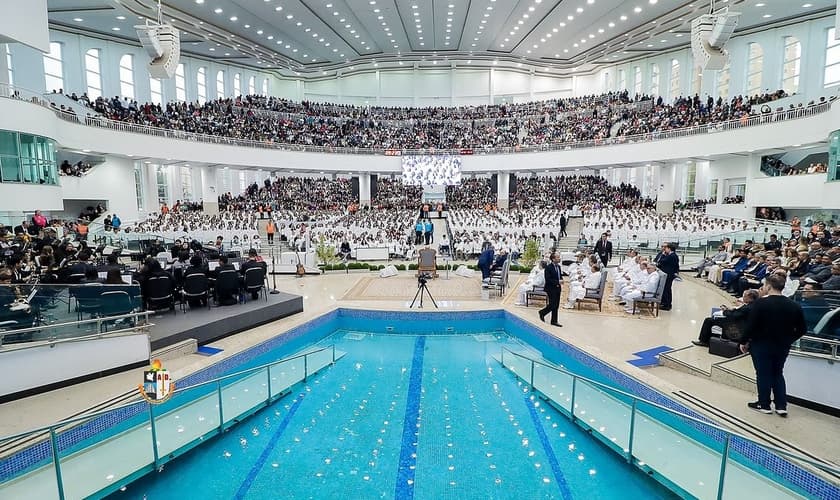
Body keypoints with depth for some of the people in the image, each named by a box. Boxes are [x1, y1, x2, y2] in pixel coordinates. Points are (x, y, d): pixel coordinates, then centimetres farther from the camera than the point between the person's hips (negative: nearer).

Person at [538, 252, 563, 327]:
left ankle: (554, 321, 16)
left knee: (556, 305, 9)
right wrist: (557, 282, -20)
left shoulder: (558, 266, 9)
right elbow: (548, 279, -19)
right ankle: (542, 313, 20)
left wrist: (561, 279, 1)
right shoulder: (548, 267, -15)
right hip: (551, 289, -8)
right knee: (552, 305, -6)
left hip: (557, 288, 8)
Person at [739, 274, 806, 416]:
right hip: (783, 347, 5)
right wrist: (787, 340, 18)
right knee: (778, 373, 19)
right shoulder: (794, 306, -1)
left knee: (763, 374, 7)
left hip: (761, 345, -5)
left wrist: (744, 342, -5)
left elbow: (751, 325, -18)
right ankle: (781, 406, 19)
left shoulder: (761, 303, -18)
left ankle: (764, 404, 18)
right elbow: (801, 329, 4)